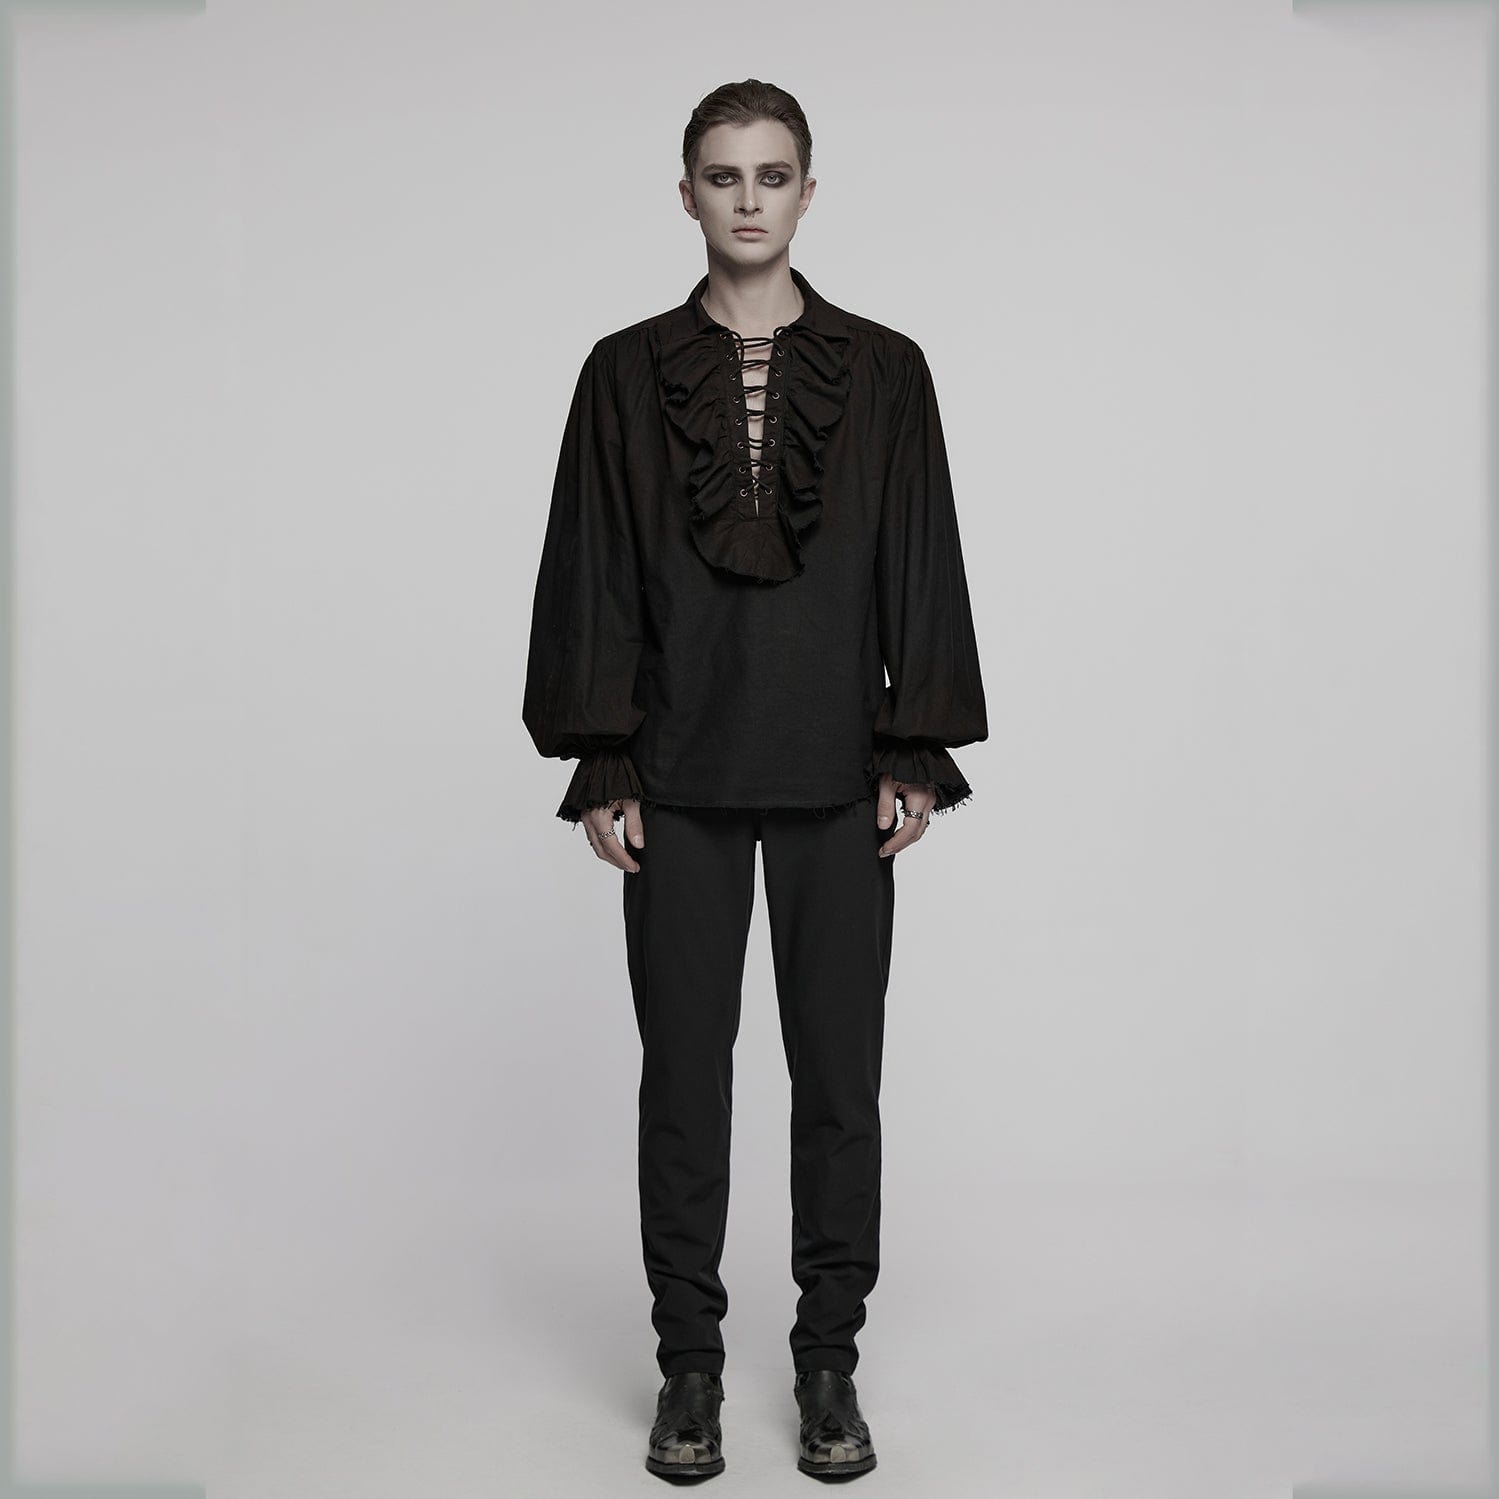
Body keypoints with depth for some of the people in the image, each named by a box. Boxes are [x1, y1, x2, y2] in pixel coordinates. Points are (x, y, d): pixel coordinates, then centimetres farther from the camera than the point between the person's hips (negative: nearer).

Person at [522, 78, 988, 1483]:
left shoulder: (882, 369, 5)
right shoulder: (628, 373, 4)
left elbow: (924, 570, 3)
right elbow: (591, 575, 2)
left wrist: (917, 756, -2)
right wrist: (600, 769, -3)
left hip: (836, 775, 0)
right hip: (681, 777, 0)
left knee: (838, 1072, 6)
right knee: (684, 1071, 6)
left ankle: (829, 1360, 22)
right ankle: (688, 1361, 21)